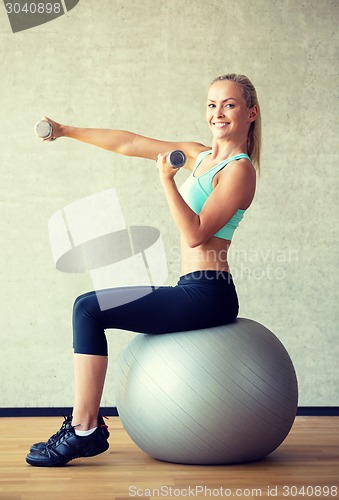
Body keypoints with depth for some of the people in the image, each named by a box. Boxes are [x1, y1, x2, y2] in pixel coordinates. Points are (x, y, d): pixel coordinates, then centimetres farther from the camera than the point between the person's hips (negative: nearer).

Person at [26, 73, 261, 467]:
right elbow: (130, 144, 16)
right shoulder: (200, 155, 15)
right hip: (195, 293, 10)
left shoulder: (239, 170, -10)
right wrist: (66, 131, 17)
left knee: (89, 308, -14)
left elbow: (195, 233, -19)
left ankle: (84, 430, -10)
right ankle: (84, 426, 20)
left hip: (206, 296, -9)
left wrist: (167, 180, -25)